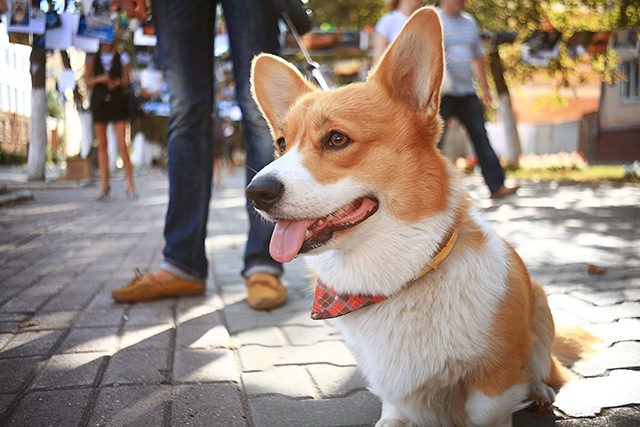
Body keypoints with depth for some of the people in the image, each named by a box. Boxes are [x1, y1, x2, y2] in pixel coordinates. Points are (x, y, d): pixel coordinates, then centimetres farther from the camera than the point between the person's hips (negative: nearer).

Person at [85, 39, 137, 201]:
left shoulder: (121, 57, 6)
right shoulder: (92, 58, 8)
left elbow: (127, 80, 10)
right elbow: (87, 81, 8)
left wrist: (119, 82, -11)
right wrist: (99, 79, -11)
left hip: (117, 101, -1)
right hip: (99, 101, 2)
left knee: (123, 145, -7)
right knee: (102, 145, 4)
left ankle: (130, 186, -3)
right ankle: (104, 185, 10)